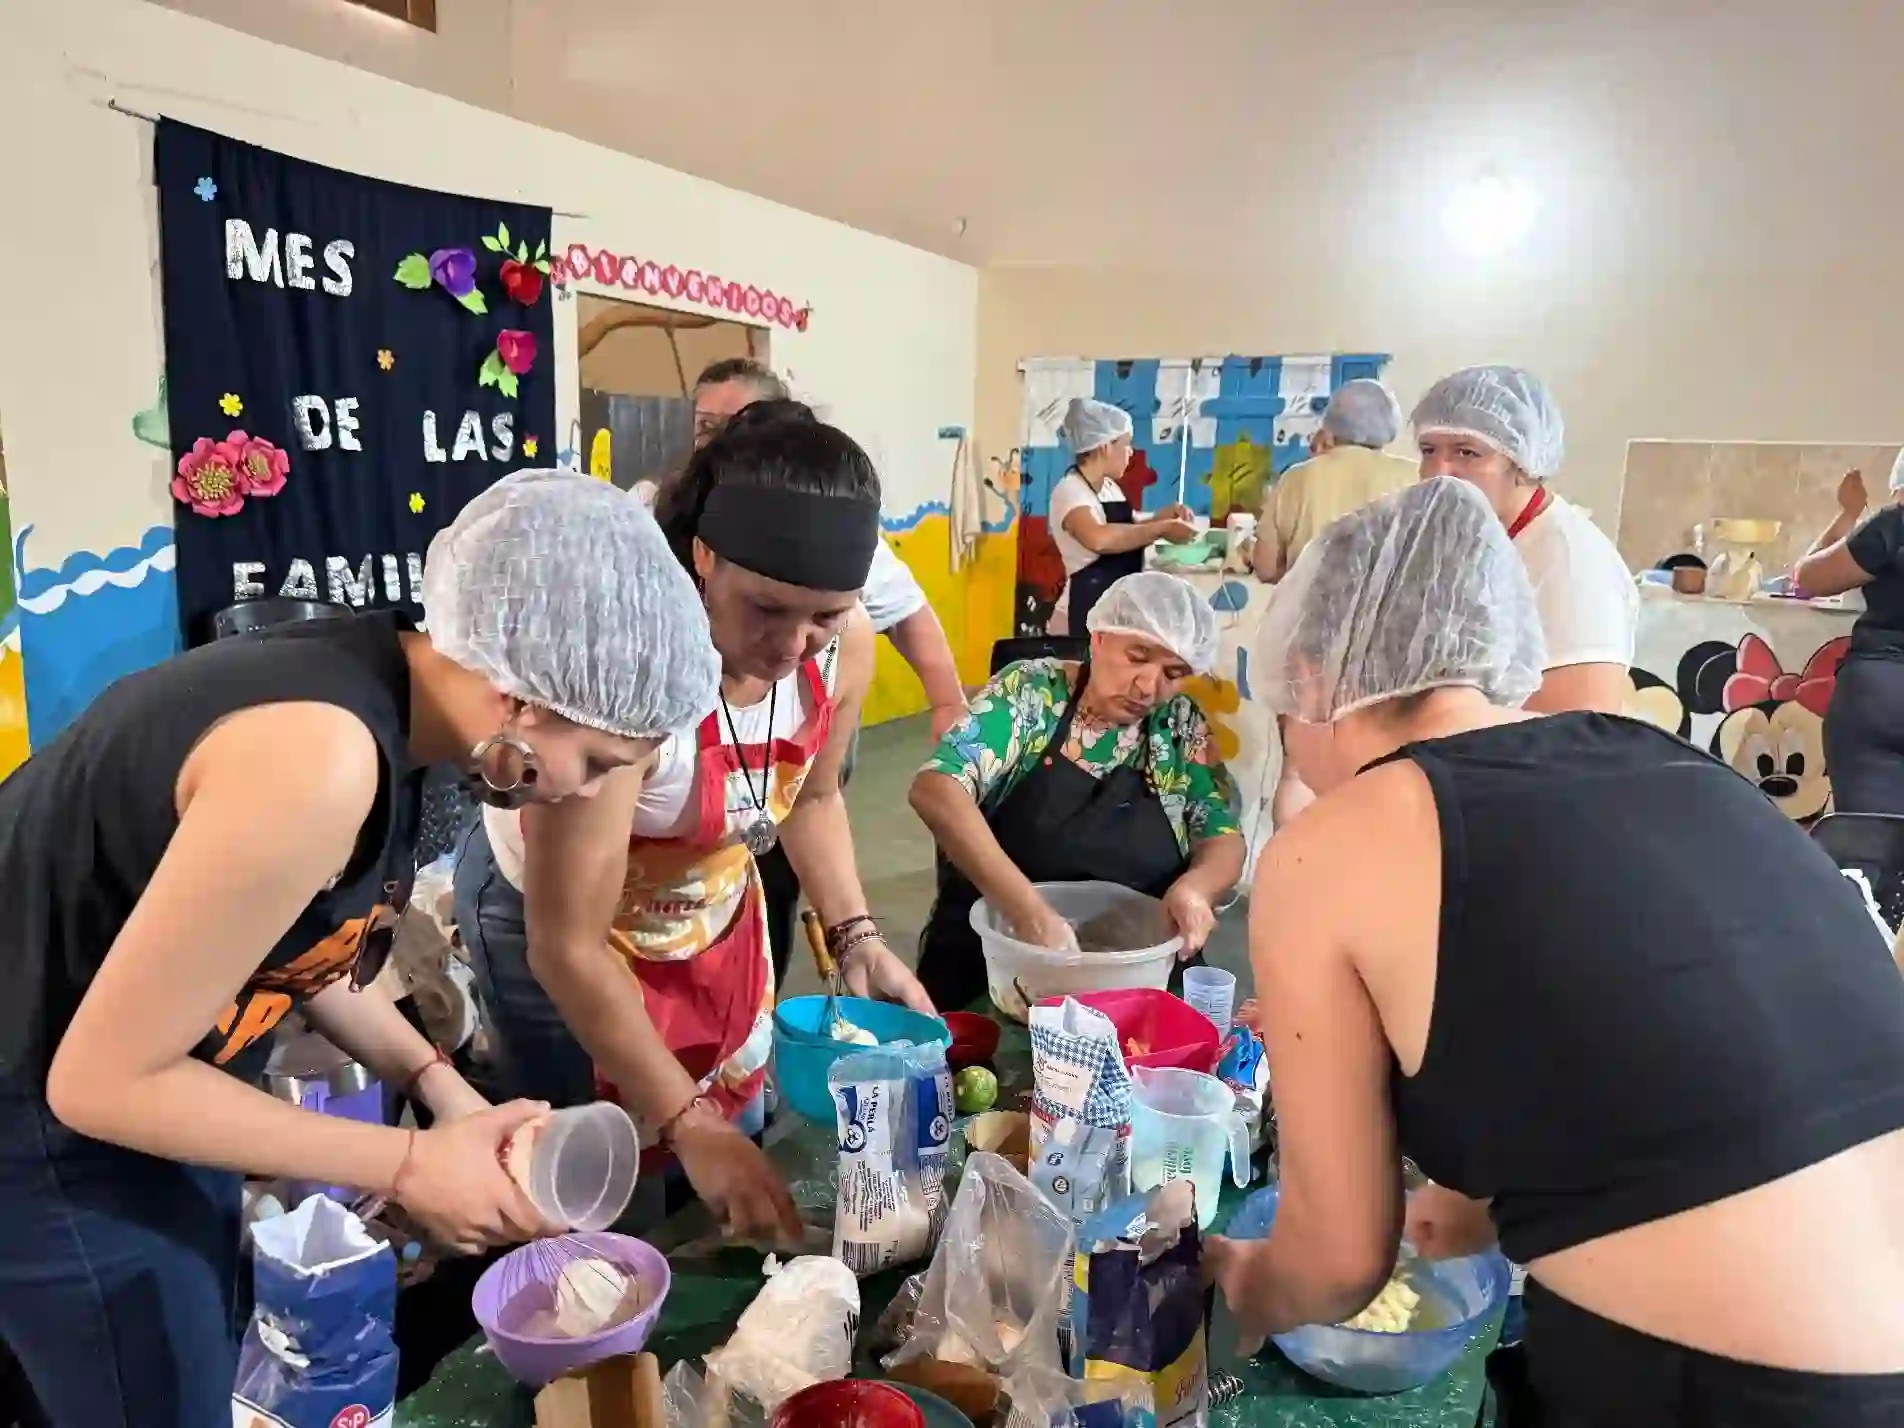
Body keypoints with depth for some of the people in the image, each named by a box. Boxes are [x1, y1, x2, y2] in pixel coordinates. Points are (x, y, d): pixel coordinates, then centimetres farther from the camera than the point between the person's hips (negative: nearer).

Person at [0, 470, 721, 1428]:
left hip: (142, 1073, 8)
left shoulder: (374, 681, -8)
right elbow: (100, 1078, -26)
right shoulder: (320, 756, -35)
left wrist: (435, 1083, -2)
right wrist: (407, 1166, -20)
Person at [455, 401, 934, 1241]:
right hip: (551, 914, -5)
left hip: (712, 906, 6)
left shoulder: (845, 644, -21)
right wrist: (687, 1123, -32)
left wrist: (856, 940, -9)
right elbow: (569, 946, -33)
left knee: (740, 1141, 20)